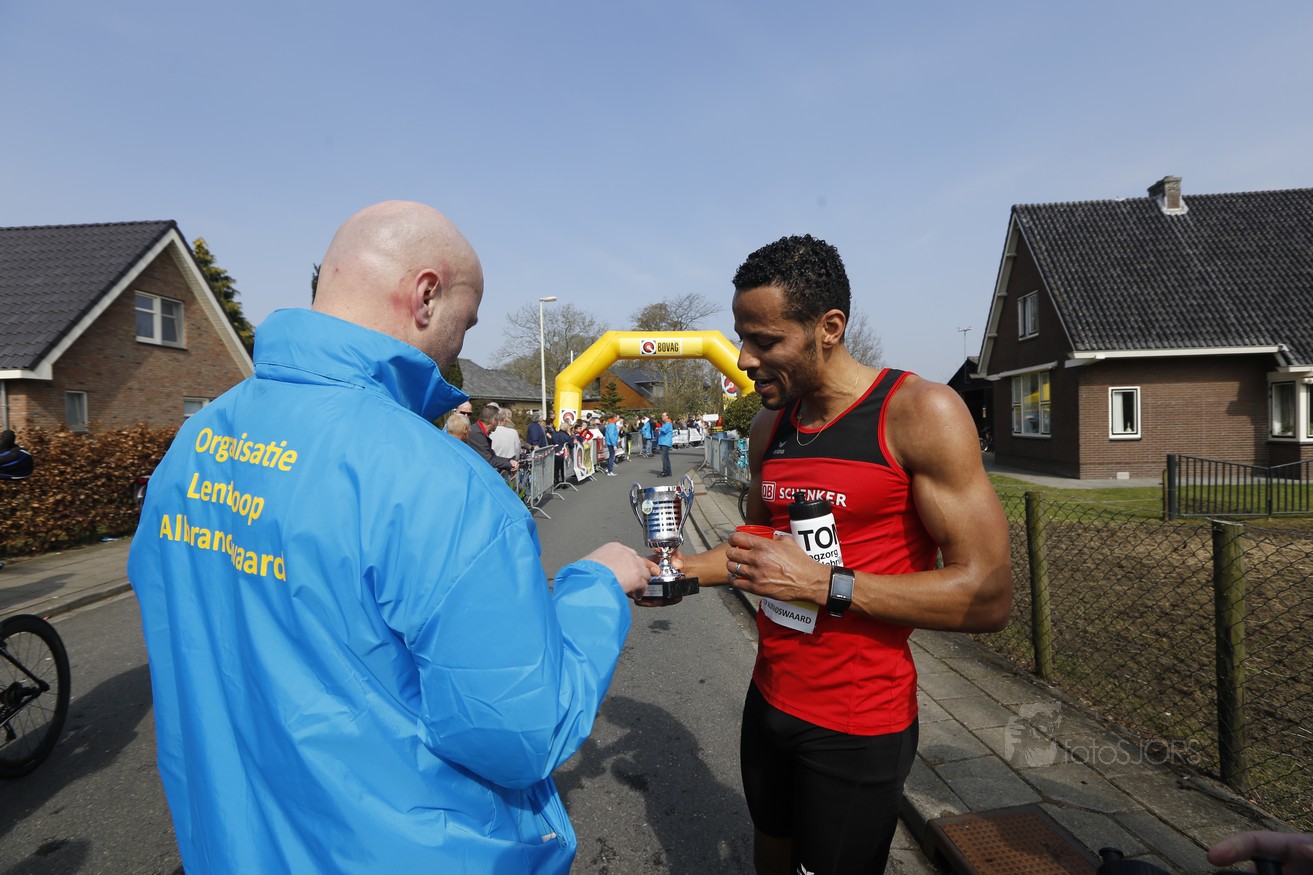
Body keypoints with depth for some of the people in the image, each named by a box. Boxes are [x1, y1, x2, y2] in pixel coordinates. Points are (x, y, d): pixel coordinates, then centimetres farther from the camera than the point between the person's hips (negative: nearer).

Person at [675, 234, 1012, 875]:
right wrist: (676, 570, 1)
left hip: (857, 728, -6)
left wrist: (822, 584, -26)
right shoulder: (770, 425, 2)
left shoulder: (919, 413, -19)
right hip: (770, 698, 6)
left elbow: (987, 596, -22)